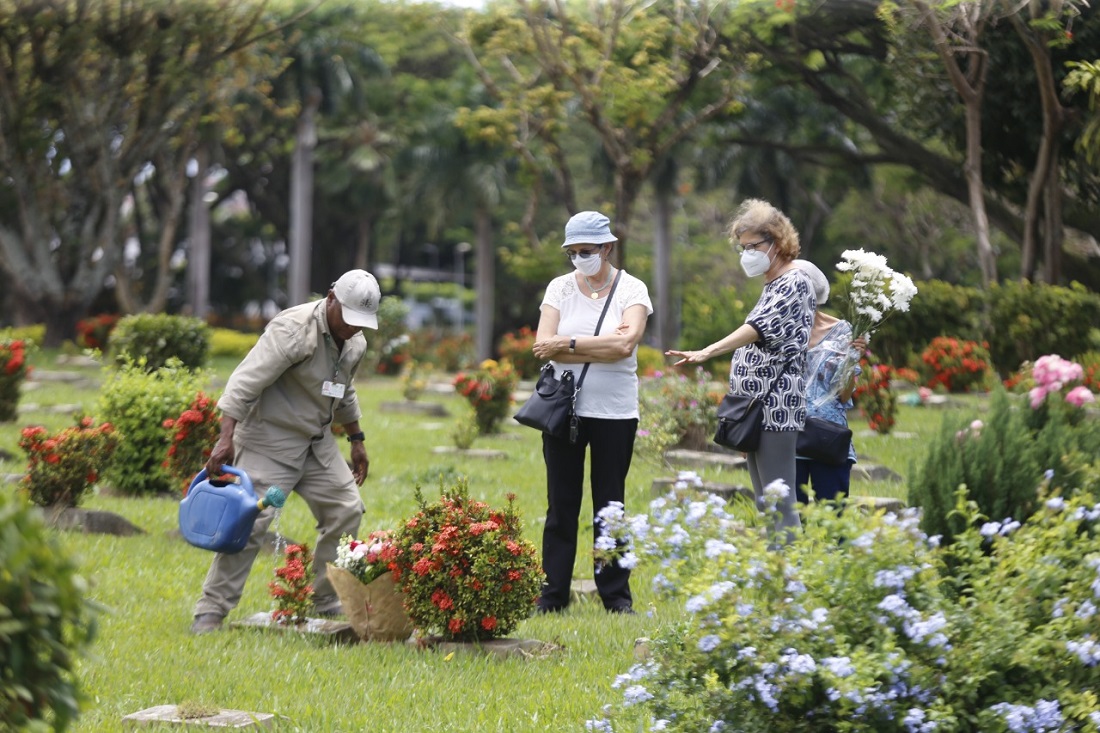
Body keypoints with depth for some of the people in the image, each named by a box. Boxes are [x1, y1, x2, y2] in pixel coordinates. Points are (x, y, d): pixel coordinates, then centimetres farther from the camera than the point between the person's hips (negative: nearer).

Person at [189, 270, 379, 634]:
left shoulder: (355, 343, 4)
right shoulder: (293, 330, -23)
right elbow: (245, 381, -28)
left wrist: (356, 441, 26)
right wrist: (226, 438, -35)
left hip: (317, 441, 8)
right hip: (270, 441, -8)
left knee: (345, 511, 5)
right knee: (251, 520, -15)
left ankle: (328, 602, 18)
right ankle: (211, 610, -11)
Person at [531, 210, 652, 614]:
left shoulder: (631, 290, -1)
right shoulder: (559, 288, 5)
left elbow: (625, 344, -17)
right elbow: (544, 346, -7)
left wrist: (567, 344, -13)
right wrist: (601, 347, -12)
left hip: (615, 411, -2)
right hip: (563, 409, 2)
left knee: (610, 504, 3)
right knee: (561, 504, 4)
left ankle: (616, 593, 11)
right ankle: (553, 593, 8)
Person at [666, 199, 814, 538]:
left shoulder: (794, 283, -10)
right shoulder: (772, 285, 20)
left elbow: (759, 327, -25)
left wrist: (708, 352, -38)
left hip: (776, 407, -10)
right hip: (756, 409, 10)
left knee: (779, 504, -12)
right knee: (764, 506, 10)